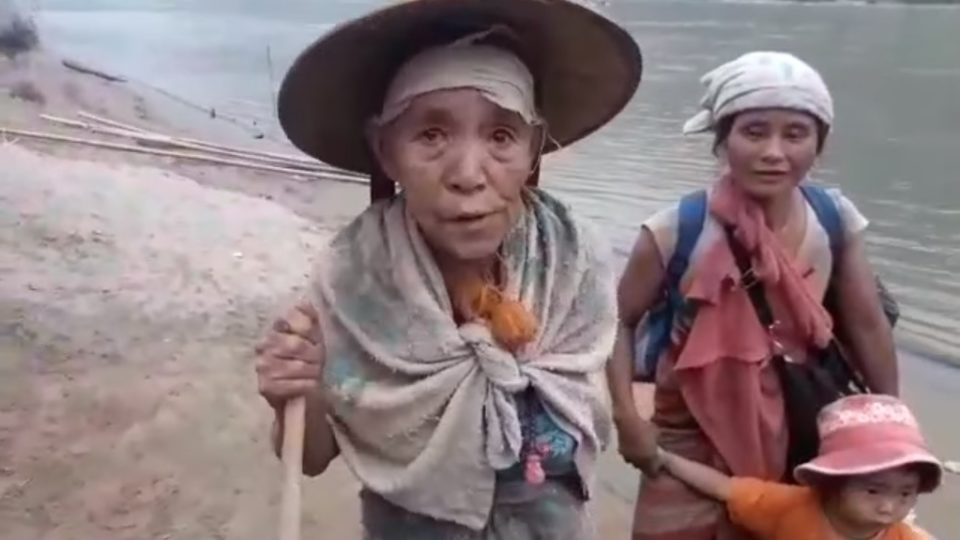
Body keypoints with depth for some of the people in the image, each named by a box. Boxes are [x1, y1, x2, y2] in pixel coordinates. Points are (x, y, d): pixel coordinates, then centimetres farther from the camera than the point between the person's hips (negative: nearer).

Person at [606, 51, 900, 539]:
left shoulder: (835, 220, -10)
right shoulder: (677, 232, -21)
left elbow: (867, 327, 1)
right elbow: (618, 324, -8)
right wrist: (627, 419, -15)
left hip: (799, 439, 3)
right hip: (694, 443, -3)